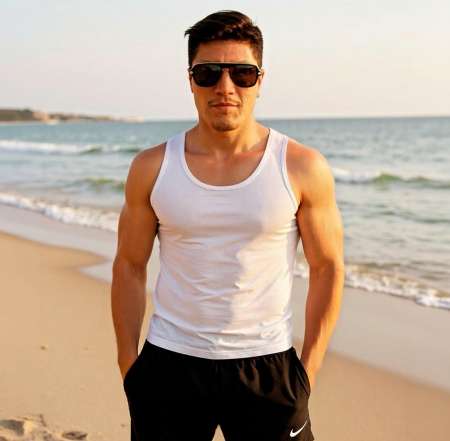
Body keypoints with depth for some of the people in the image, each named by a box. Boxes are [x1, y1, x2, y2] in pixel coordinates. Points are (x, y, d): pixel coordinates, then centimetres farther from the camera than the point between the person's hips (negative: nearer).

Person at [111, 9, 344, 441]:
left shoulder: (302, 168, -6)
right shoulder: (151, 168, -2)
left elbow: (327, 267, -1)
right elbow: (129, 267, 4)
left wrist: (308, 368, -2)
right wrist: (128, 365, 3)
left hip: (267, 367, -1)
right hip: (168, 364, 1)